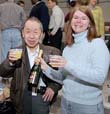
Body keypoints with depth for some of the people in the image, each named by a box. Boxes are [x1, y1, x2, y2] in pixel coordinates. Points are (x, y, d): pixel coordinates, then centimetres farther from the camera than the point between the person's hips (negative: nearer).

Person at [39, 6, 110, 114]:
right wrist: (46, 69, -8)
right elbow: (63, 78, 7)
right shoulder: (67, 48, 5)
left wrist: (69, 65, -28)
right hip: (66, 102, 5)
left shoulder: (98, 43, -12)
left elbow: (99, 77, -24)